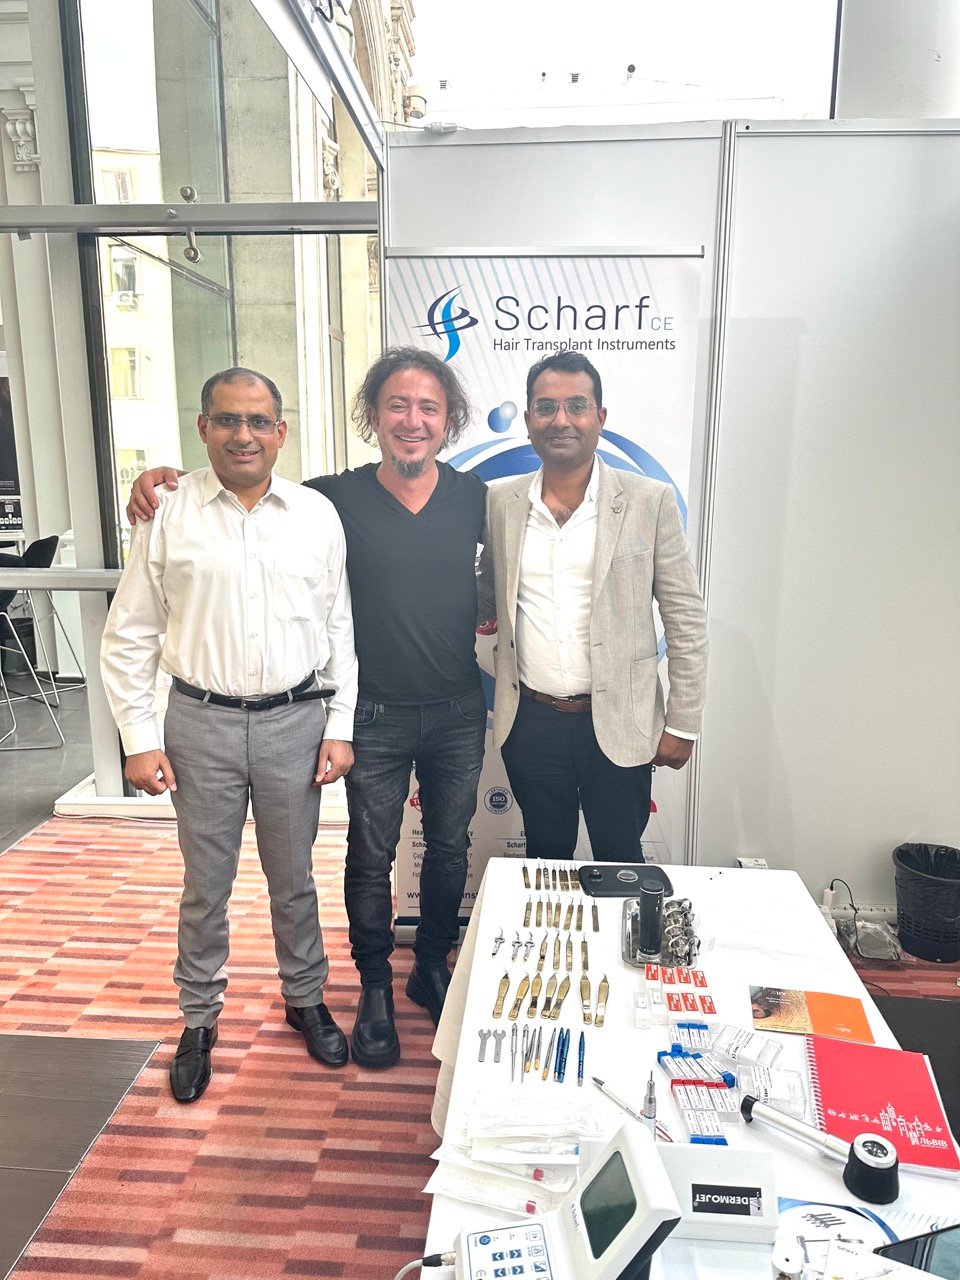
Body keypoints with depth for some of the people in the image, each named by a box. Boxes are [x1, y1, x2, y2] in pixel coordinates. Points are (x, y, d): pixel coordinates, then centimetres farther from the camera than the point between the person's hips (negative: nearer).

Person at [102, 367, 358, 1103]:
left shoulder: (317, 515, 0)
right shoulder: (168, 514, -4)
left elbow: (339, 628, 4)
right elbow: (130, 635, 0)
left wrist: (340, 727, 1)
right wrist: (139, 737, -3)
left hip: (295, 720, 1)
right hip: (202, 723, 0)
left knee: (293, 879, 17)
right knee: (205, 884, 14)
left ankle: (306, 1000, 39)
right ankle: (200, 1021, 35)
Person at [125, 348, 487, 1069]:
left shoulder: (475, 498, 0)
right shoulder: (337, 499, -7)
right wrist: (166, 480, -15)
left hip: (458, 713, 3)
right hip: (376, 716, -2)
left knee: (449, 847, 17)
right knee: (371, 858, 10)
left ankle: (433, 968, 40)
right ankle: (376, 988, 33)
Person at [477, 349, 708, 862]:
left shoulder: (649, 502, -6)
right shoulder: (500, 503, 2)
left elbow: (686, 621, -3)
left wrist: (682, 725, -4)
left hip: (618, 725, -2)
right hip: (531, 720, 2)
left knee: (620, 867, 13)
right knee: (545, 860, 18)